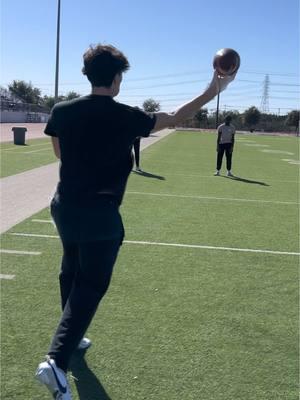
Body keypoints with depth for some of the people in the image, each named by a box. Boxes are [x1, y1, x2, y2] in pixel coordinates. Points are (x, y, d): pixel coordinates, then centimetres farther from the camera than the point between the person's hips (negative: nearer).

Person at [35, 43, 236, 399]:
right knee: (90, 286, 1)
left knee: (71, 274, 23)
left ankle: (69, 339, 42)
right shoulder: (126, 117, -12)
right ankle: (56, 361, -10)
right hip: (100, 213, -6)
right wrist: (212, 91, 11)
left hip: (65, 206, 6)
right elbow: (173, 118, 1)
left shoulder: (62, 111, -2)